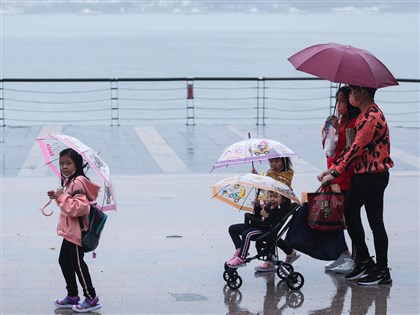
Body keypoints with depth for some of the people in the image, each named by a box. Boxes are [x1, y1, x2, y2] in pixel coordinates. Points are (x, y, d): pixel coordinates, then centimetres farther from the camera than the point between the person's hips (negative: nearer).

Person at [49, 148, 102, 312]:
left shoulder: (78, 182, -21)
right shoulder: (68, 181, 10)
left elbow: (79, 207, -31)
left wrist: (62, 196, -26)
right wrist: (57, 196, 9)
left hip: (76, 231, -10)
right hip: (69, 230, 10)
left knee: (77, 264, -2)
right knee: (64, 261, 17)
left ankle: (91, 299, 9)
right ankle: (72, 296, 28)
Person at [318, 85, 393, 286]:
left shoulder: (372, 117, -19)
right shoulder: (364, 115, 13)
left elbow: (356, 149, -21)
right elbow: (354, 147, 15)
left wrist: (335, 173, -18)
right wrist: (332, 168, 9)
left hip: (374, 177, -10)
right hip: (361, 175, 10)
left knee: (375, 222, -2)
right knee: (350, 213, 12)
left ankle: (382, 271, 8)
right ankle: (364, 262, 22)